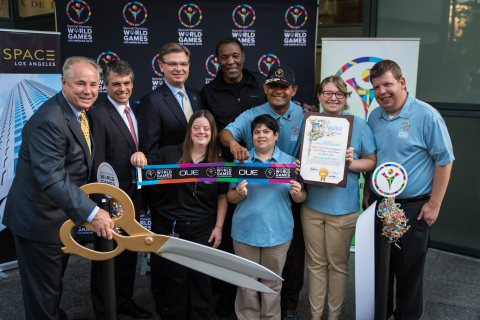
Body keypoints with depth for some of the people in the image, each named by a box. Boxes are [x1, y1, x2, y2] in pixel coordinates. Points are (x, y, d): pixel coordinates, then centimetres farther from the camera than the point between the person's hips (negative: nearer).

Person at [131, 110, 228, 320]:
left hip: (203, 230, 1)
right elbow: (145, 165, -3)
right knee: (175, 278, 12)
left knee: (201, 278, 11)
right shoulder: (169, 155, -5)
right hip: (170, 229, -1)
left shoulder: (218, 164, 0)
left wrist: (218, 227, 1)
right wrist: (139, 157, -26)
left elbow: (223, 197, 5)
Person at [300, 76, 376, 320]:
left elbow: (372, 161, 1)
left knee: (338, 264, 10)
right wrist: (299, 165, -7)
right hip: (312, 204, 3)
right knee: (315, 263, 13)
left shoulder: (358, 124, -3)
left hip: (342, 206, -2)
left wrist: (352, 163, -18)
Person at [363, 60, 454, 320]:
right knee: (379, 264, 14)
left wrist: (434, 204, -12)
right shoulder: (374, 118, 6)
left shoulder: (426, 116, -11)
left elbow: (444, 160, -10)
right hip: (379, 205, 5)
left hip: (414, 208, -5)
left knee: (410, 267, 8)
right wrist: (368, 191, 12)